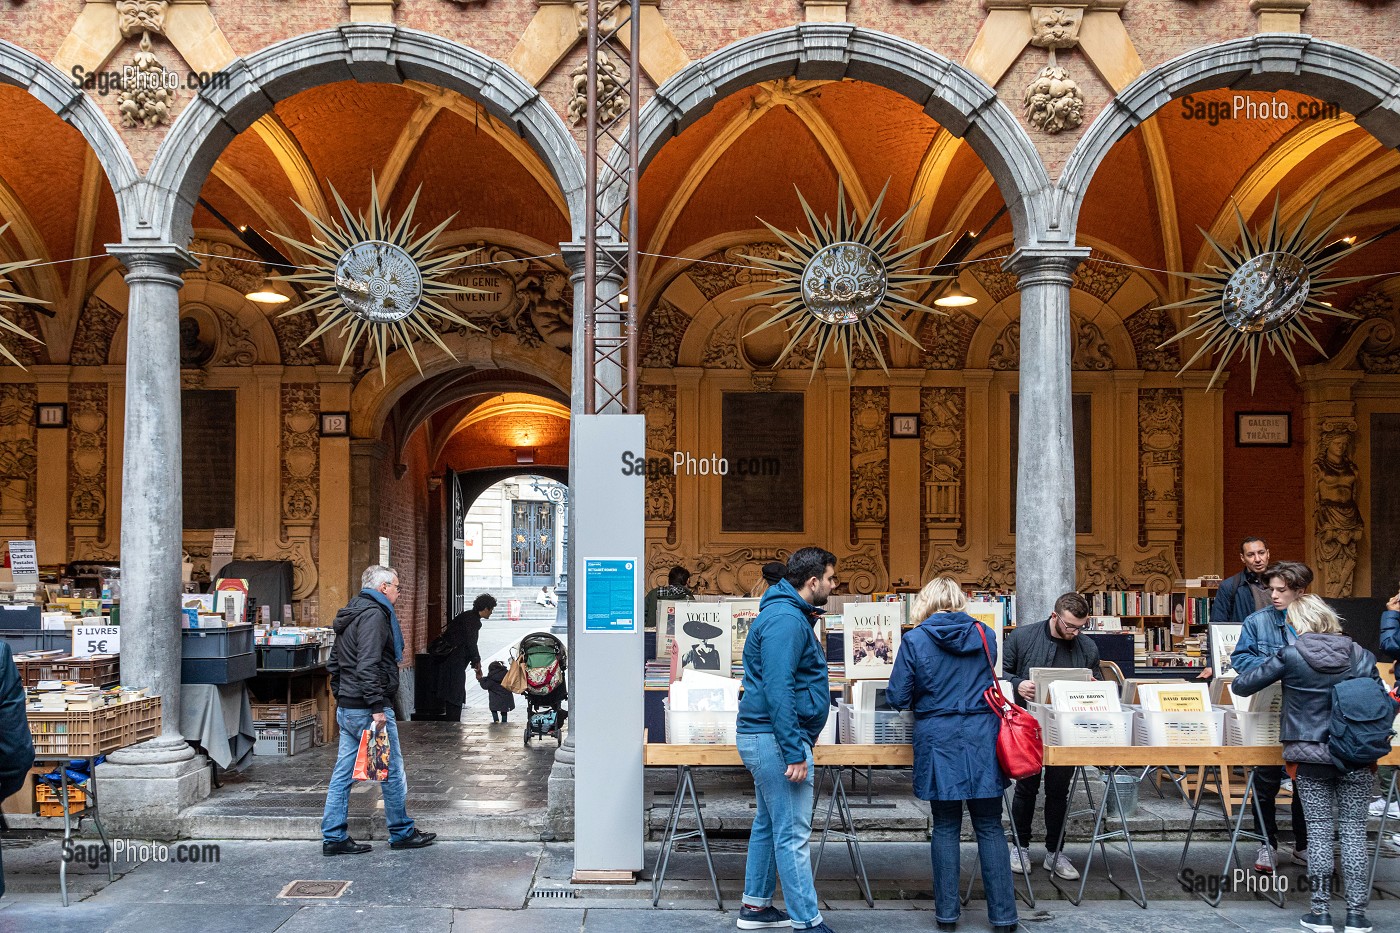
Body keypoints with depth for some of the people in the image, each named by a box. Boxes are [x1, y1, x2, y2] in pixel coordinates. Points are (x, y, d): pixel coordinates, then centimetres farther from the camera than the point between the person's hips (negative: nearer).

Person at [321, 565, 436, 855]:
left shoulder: (351, 614, 18)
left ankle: (333, 837, 11)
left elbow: (334, 663, 23)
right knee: (392, 772, 2)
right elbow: (367, 665, -24)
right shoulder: (374, 614, -14)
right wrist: (377, 707, -24)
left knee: (343, 773, 9)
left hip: (346, 708, 10)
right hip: (367, 709, -10)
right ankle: (402, 833, 12)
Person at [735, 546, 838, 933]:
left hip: (762, 736, 11)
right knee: (792, 834, -7)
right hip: (776, 738, -11)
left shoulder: (788, 614, 16)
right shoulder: (787, 619, -18)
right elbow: (777, 689, -25)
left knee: (768, 824, 18)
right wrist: (795, 753, -25)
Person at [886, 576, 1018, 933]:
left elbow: (897, 698, -2)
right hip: (982, 740, 1)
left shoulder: (914, 641, -6)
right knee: (990, 826, 8)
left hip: (938, 742, -1)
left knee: (945, 826, 10)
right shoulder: (985, 635, 3)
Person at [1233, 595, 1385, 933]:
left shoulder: (1291, 656, -7)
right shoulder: (1360, 654, -1)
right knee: (1354, 829, 6)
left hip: (1310, 756, -1)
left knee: (1319, 829, 6)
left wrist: (1265, 668, 18)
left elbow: (1241, 685, -3)